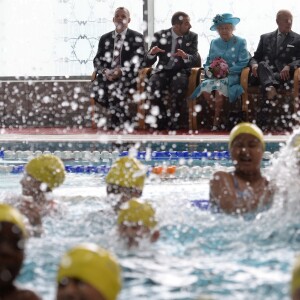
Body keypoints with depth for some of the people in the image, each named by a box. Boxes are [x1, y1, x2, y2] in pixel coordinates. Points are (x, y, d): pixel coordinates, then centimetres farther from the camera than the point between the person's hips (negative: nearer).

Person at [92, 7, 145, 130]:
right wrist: (104, 71, -12)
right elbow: (97, 60, 12)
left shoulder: (136, 38, 8)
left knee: (114, 89, -37)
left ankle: (115, 125, -25)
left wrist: (121, 71, -20)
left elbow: (137, 61, -4)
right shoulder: (105, 38, 19)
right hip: (107, 76, 4)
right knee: (97, 89, -31)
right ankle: (123, 118, -14)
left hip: (127, 77, -4)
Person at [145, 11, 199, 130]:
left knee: (179, 84, -36)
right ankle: (160, 121, -16)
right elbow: (148, 62, 2)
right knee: (152, 86, -32)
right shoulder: (160, 36, 3)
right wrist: (152, 53, -23)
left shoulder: (192, 37, 5)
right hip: (162, 70, 1)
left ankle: (173, 121, -26)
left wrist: (185, 56, -29)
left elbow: (195, 60, -5)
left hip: (181, 71, 0)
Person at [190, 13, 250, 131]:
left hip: (232, 76, -4)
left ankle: (216, 122, -24)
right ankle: (221, 118, -17)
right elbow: (207, 63, 19)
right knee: (205, 89, -31)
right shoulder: (214, 43, 22)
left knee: (219, 87, -37)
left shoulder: (240, 42, 9)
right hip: (214, 77, 4)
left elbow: (243, 63, -2)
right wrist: (209, 70, -5)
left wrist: (227, 71, -12)